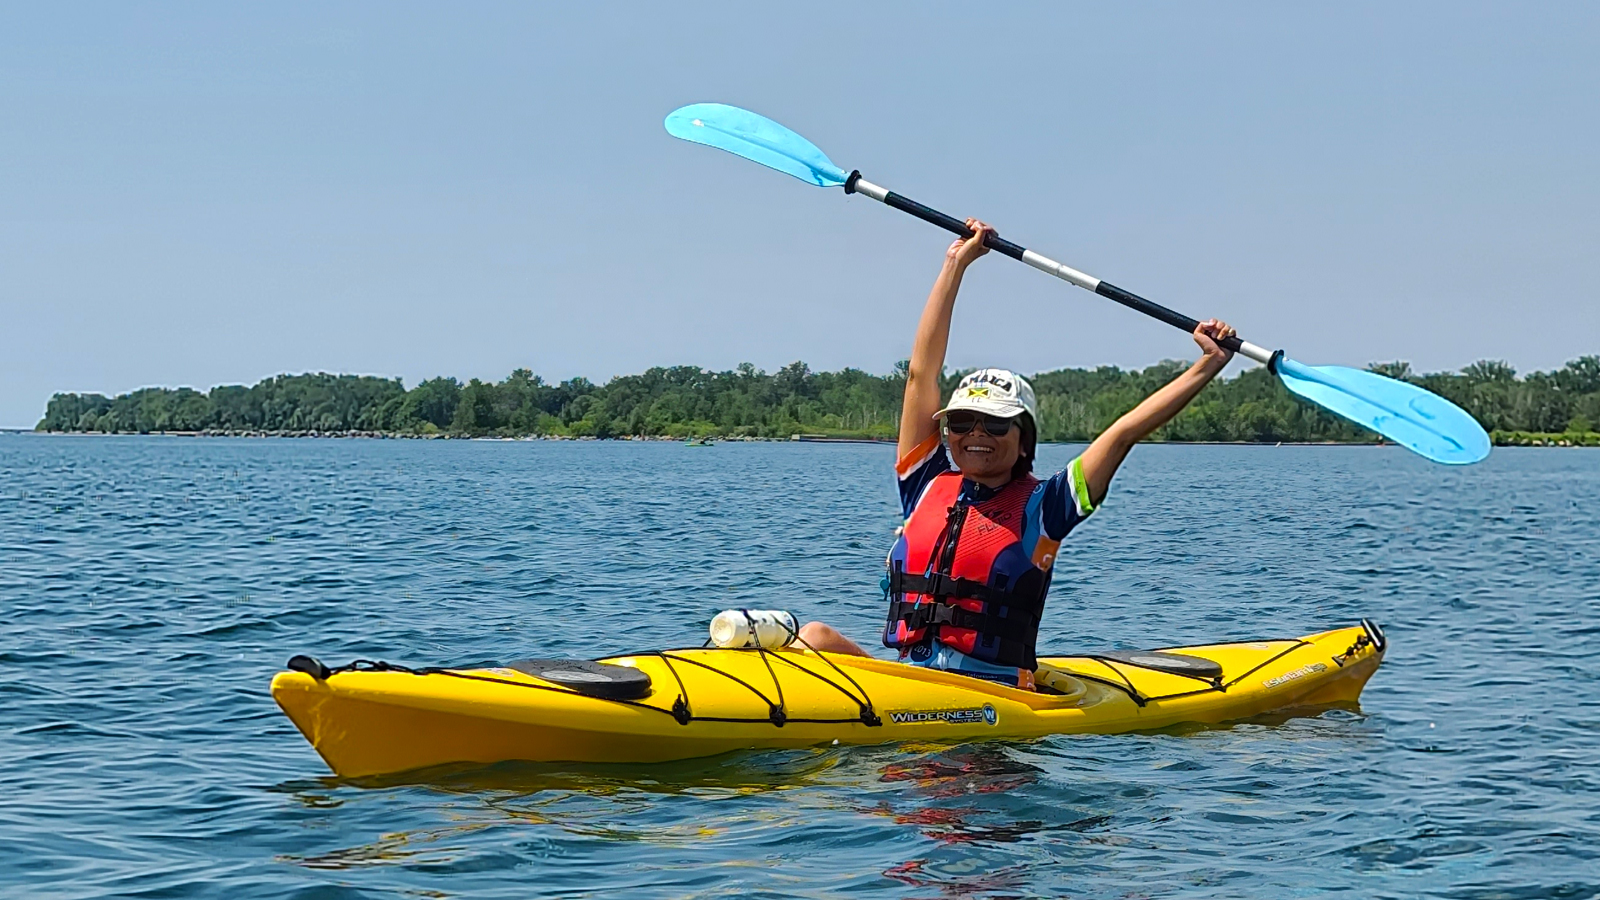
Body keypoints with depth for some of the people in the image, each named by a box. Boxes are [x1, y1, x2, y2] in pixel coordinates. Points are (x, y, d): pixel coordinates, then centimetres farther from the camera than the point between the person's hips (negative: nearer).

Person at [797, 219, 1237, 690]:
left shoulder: (1040, 507, 5)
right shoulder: (928, 485, 13)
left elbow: (1125, 432, 2)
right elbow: (922, 373, 14)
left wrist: (1208, 366, -1)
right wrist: (956, 264, 18)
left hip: (995, 698, -3)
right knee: (814, 636, -22)